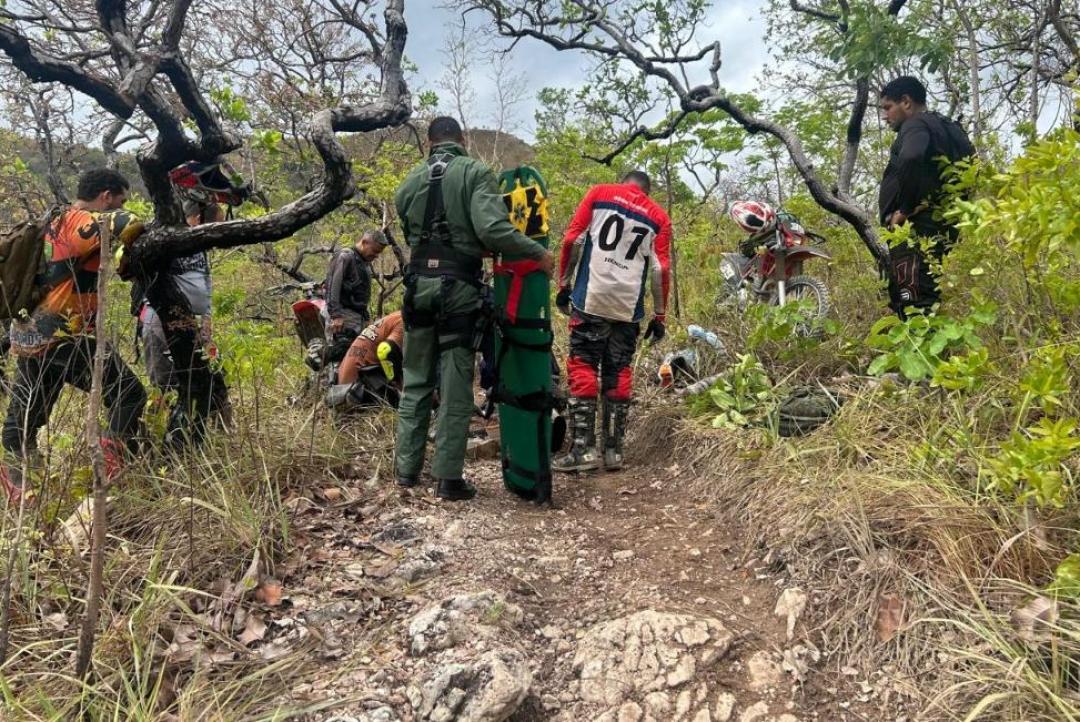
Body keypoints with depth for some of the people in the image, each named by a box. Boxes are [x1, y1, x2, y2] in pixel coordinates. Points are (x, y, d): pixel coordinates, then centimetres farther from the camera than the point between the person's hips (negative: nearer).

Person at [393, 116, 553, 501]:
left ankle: (407, 468, 21)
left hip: (418, 284, 4)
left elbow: (410, 234, 12)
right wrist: (539, 251, -8)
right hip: (459, 287, -4)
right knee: (455, 387, 2)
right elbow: (492, 228, -17)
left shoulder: (410, 182, 11)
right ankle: (448, 477, 5)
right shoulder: (475, 172, -4)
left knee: (416, 381, 15)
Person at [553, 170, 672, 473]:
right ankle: (613, 450, 9)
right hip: (629, 308, 2)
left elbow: (573, 239, 2)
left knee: (582, 368, -1)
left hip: (590, 299, -2)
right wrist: (659, 315, 13)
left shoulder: (599, 193, 10)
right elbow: (660, 269, 7)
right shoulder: (659, 216, 14)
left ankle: (583, 448, -7)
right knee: (618, 374, 8)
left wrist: (564, 284, 8)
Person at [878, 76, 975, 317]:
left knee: (912, 307, -15)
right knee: (926, 302, 11)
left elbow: (911, 159, -27)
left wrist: (904, 209, -18)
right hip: (939, 230, 10)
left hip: (915, 230, -10)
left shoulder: (916, 125, -5)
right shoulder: (949, 128, 25)